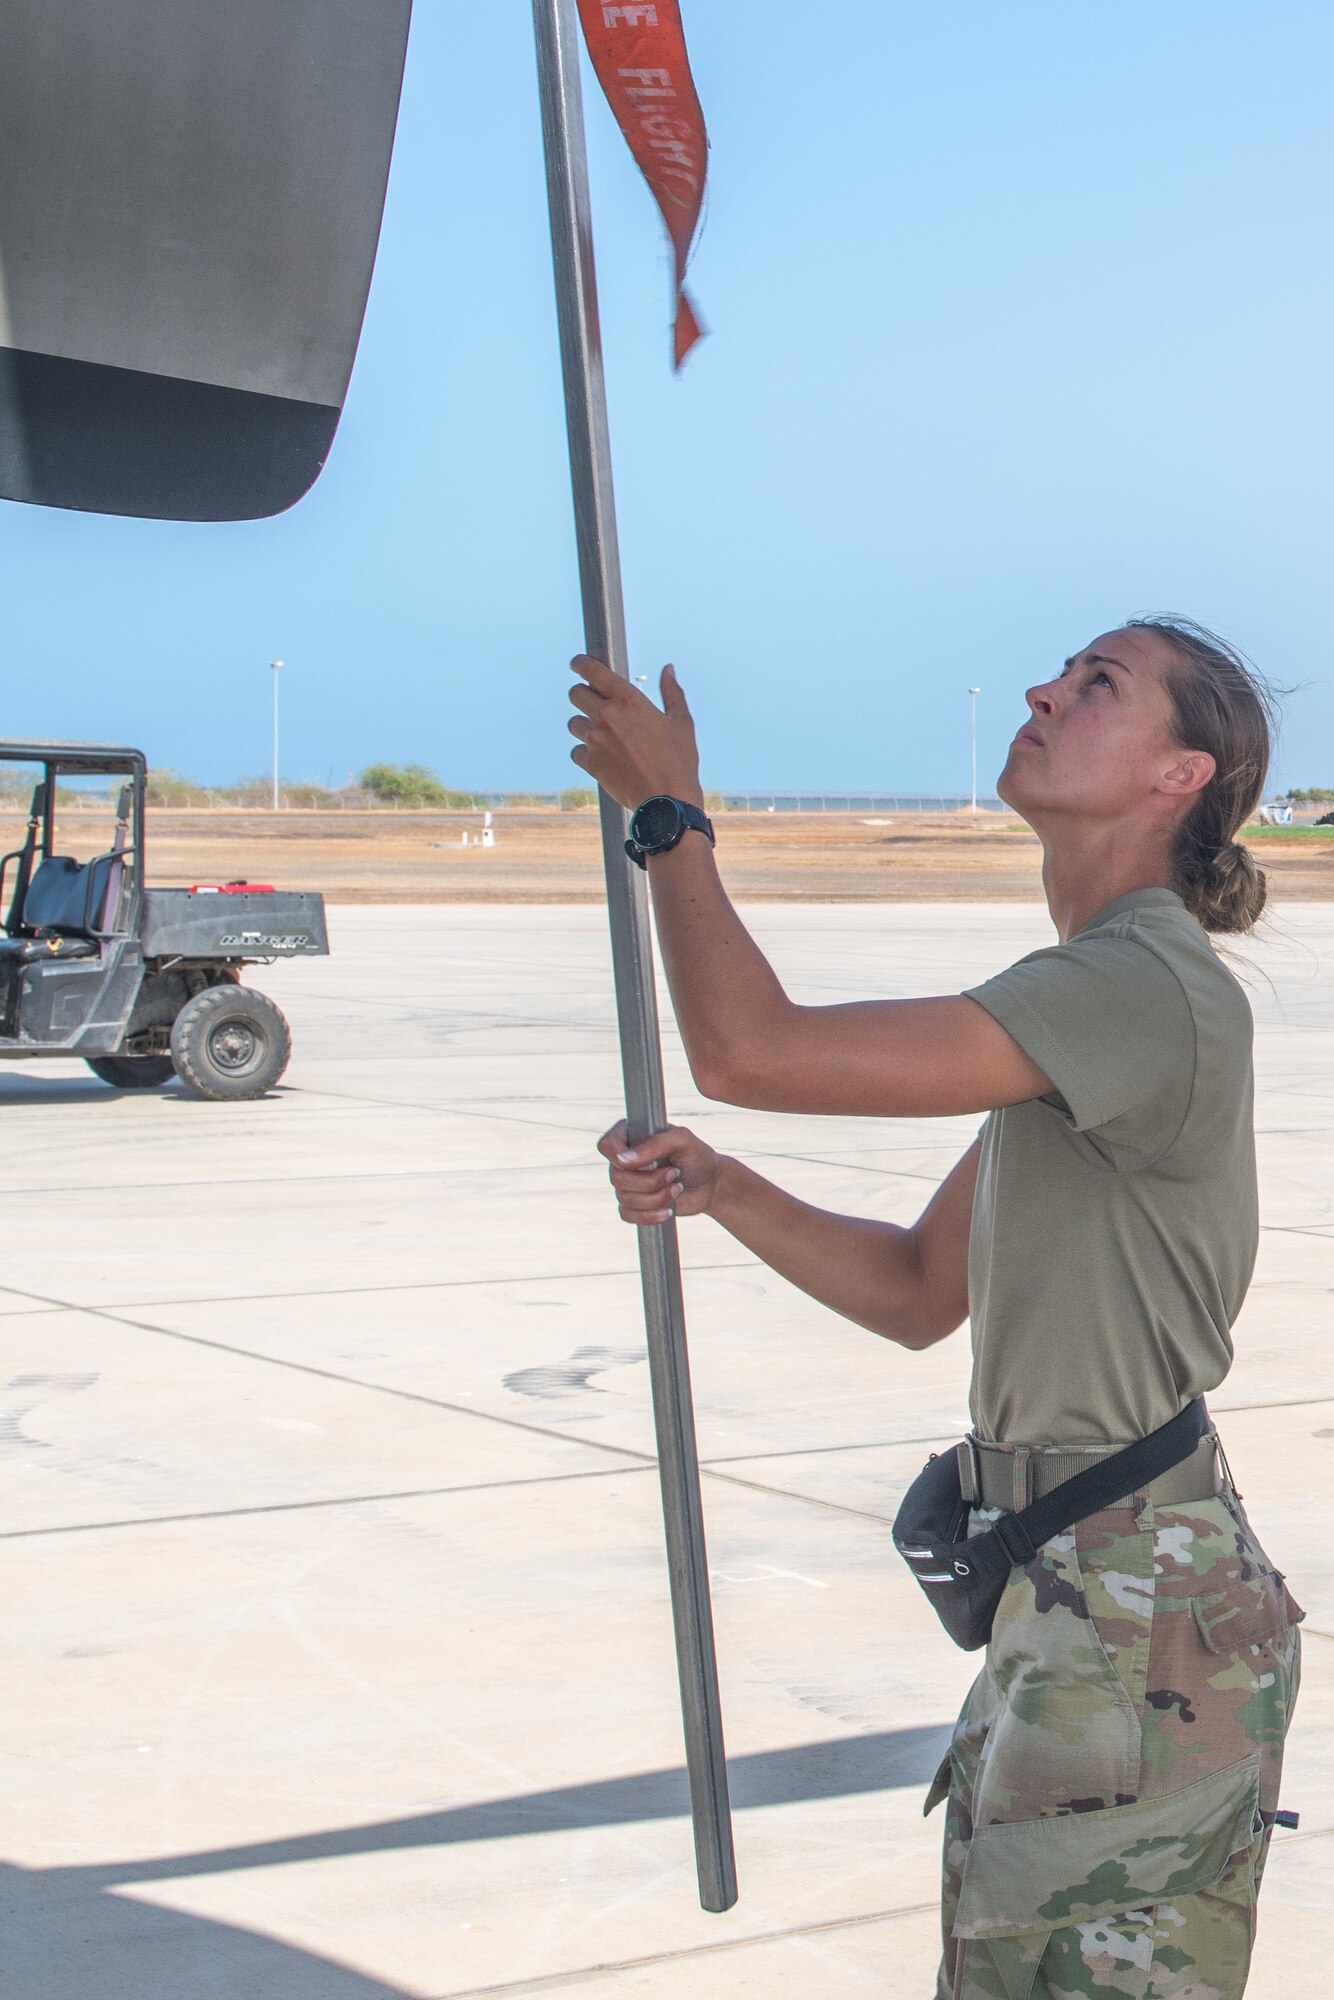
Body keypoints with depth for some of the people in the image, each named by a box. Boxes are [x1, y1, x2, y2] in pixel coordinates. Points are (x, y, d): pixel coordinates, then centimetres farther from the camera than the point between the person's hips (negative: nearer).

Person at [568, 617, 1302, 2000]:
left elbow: (748, 1049, -23)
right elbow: (919, 1293, 17)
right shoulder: (1087, 1002, 15)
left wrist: (667, 809, -9)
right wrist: (720, 1189, 2)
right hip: (1070, 1605, 10)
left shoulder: (1153, 989, -19)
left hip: (1140, 1624, -10)